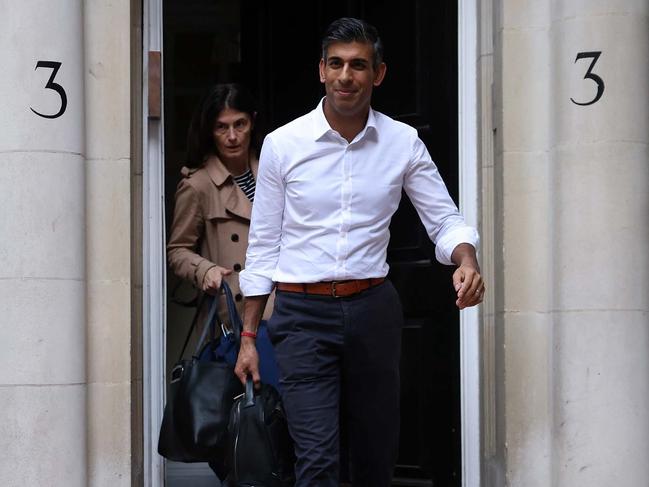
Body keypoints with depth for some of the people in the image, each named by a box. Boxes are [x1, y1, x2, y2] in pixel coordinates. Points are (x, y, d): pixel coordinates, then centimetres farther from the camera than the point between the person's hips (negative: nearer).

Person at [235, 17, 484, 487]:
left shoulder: (403, 143, 2)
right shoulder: (283, 144, -1)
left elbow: (446, 220, 6)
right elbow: (264, 245, 4)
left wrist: (467, 261, -18)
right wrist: (248, 336, 4)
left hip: (373, 310, 2)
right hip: (303, 313, -2)